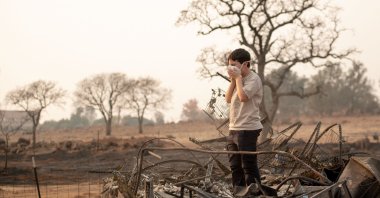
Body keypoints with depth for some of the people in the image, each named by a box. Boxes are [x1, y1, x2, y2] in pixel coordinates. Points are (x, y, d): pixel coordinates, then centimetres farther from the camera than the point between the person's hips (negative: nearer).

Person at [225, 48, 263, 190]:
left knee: (249, 166, -5)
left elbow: (243, 96, -22)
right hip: (234, 129, 9)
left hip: (247, 129, -9)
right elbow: (228, 99, 11)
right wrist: (233, 80, 4)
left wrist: (238, 77, -10)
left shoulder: (253, 79, -8)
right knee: (235, 166, 13)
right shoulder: (238, 80, 18)